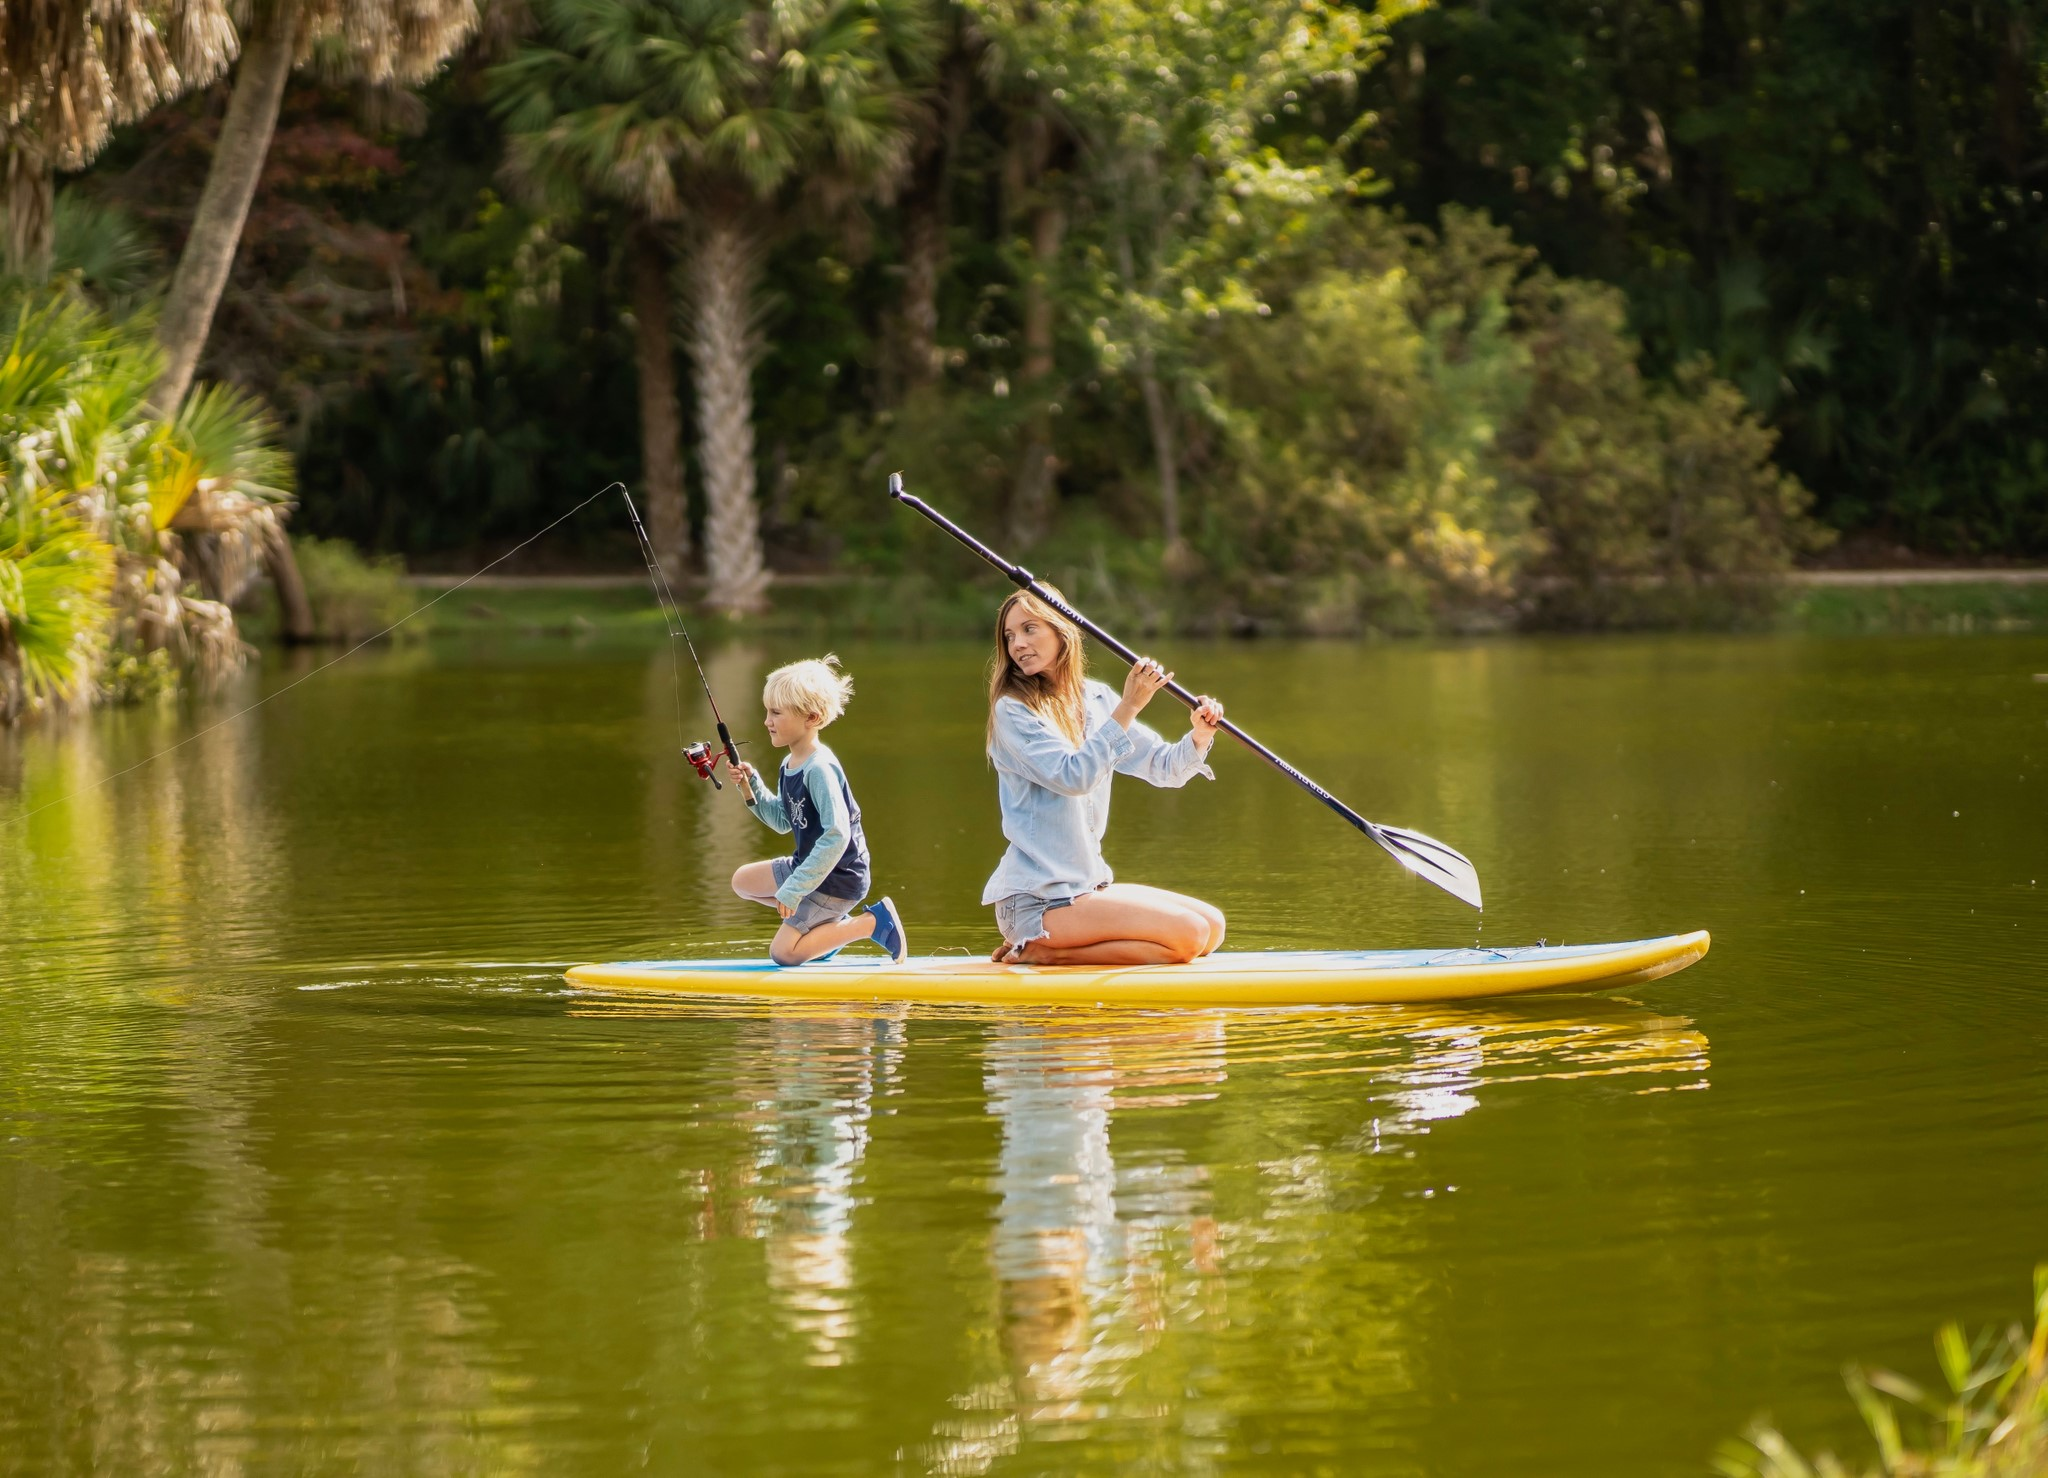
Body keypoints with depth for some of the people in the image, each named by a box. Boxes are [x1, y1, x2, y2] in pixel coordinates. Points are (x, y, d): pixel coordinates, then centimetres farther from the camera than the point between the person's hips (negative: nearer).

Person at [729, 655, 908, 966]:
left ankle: (873, 923, -5)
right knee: (742, 881, 21)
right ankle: (831, 922, 15)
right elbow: (783, 821, 17)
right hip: (807, 864, 10)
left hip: (839, 877, -10)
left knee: (783, 952, -12)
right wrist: (751, 788, 0)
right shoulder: (789, 765, 4)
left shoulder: (819, 769, -26)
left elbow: (837, 835, -32)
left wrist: (794, 889, -30)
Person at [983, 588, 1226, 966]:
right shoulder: (1012, 710, -11)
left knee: (1213, 925, 6)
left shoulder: (1097, 699, 10)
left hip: (1088, 885, 8)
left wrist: (1199, 736, -9)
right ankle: (1039, 953, -9)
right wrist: (1127, 709, -28)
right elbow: (1074, 777, -24)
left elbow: (1163, 767, 12)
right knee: (1188, 935, -16)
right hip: (1035, 902, -8)